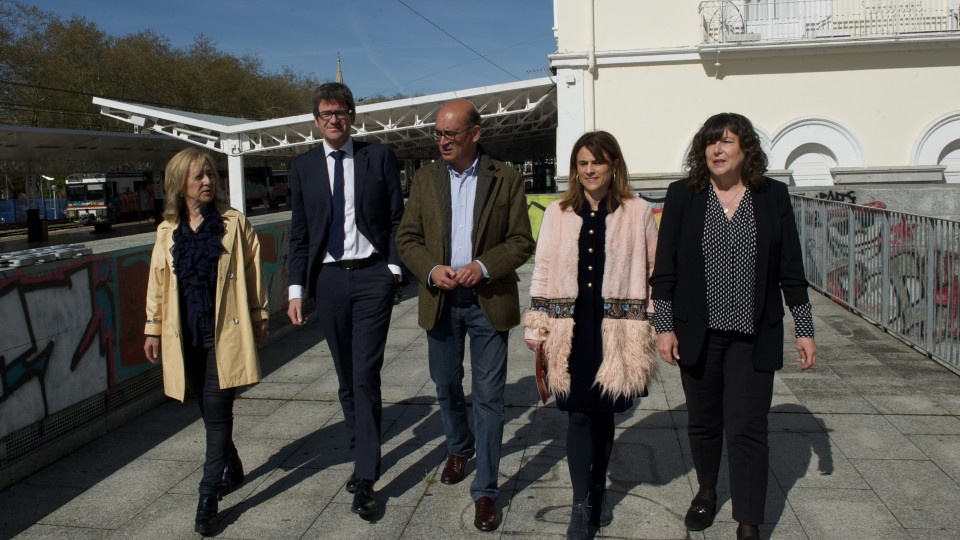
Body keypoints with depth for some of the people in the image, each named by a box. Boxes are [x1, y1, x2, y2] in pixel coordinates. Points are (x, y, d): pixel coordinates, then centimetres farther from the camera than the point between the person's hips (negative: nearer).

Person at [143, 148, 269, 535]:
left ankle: (208, 496, 2)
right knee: (211, 411, 13)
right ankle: (232, 471, 35)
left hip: (224, 331, -3)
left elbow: (252, 272, 3)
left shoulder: (234, 223, -1)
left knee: (216, 411, -6)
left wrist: (259, 317, 4)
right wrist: (153, 329, 11)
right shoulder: (168, 231, 7)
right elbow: (158, 281, 11)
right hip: (186, 335, 4)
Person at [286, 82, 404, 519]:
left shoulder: (379, 157, 2)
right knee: (346, 378, 11)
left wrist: (394, 268, -8)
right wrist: (296, 290, 2)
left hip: (372, 275, -2)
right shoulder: (303, 166, 7)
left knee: (365, 375, -7)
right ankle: (362, 457, 27)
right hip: (328, 278, 3)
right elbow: (299, 233, 7)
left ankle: (365, 479, 0)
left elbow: (396, 217, 3)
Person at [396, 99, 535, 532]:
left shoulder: (506, 179, -3)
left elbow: (522, 241, -4)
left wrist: (484, 266, -19)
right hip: (441, 300, 3)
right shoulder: (425, 178, 5)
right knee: (446, 387, 17)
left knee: (488, 396, 0)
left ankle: (485, 491, 11)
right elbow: (407, 237, 4)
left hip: (488, 300, -3)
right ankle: (459, 448, 46)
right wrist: (431, 269, -14)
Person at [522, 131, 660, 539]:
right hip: (571, 330, 0)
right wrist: (536, 329, 3)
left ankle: (598, 491, 33)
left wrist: (656, 327, 3)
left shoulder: (638, 213, 1)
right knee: (579, 414, 0)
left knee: (603, 413, 12)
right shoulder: (557, 213, 5)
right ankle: (581, 505, 11)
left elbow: (654, 273, 4)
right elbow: (542, 273, 6)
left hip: (617, 330, 0)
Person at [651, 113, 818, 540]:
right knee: (702, 423, 14)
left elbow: (790, 269, 5)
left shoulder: (772, 196, 1)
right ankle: (707, 491, 40)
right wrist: (664, 326, -4)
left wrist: (804, 329, 4)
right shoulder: (683, 195, 0)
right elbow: (664, 267, 0)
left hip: (753, 336, -1)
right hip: (697, 332, 1)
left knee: (748, 430, -2)